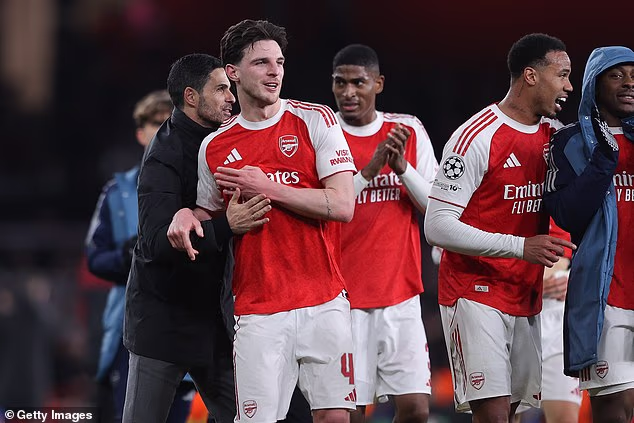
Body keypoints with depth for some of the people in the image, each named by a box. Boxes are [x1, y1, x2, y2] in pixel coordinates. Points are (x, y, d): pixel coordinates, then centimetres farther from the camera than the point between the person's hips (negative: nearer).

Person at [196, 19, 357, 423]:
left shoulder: (316, 120, 1)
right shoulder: (215, 148, 9)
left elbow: (342, 205, -8)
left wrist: (267, 188, -10)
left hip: (323, 302, -1)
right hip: (258, 311, 1)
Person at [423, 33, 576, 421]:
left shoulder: (555, 134, 9)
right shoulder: (478, 137, -15)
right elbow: (437, 226, -18)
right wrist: (520, 247, -23)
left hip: (526, 298, 7)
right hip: (476, 296, -7)